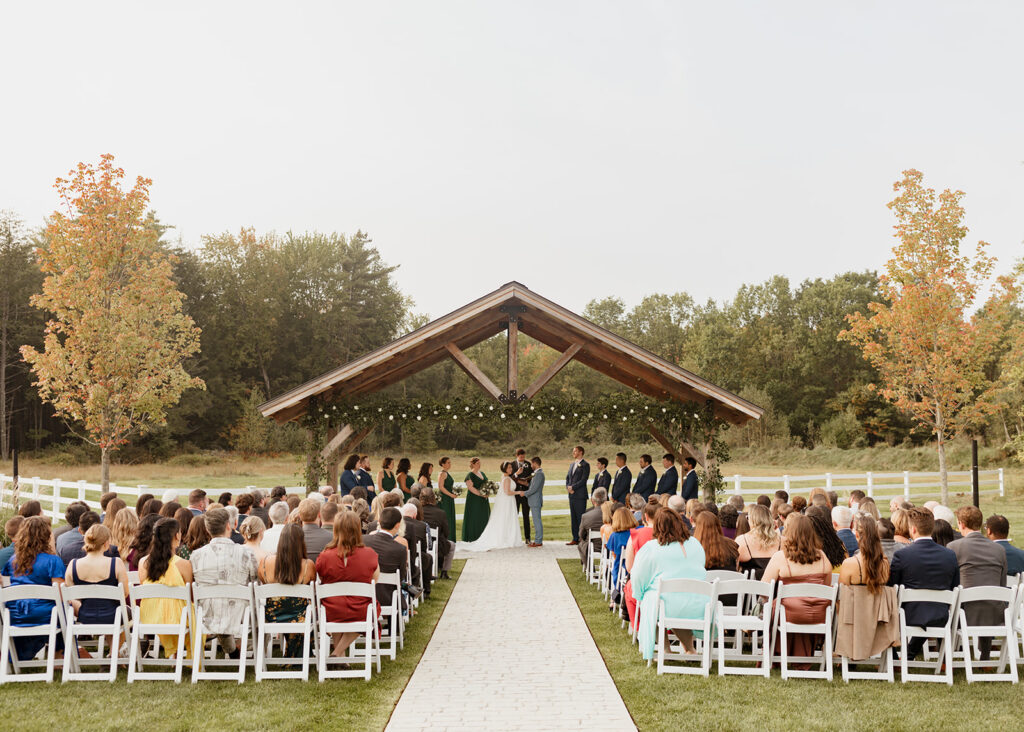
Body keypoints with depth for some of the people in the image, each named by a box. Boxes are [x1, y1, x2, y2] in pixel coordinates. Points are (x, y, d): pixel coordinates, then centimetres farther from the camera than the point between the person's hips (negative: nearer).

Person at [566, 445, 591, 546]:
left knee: (581, 517, -6)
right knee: (573, 518, 9)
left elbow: (583, 480, -13)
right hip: (572, 495, 8)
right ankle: (575, 539, 15)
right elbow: (567, 477, 19)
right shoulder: (572, 464, 18)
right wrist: (568, 487, 0)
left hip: (580, 495, -8)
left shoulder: (585, 465, -6)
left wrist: (573, 487, -14)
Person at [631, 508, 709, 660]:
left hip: (667, 606, -4)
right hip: (697, 608, 4)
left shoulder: (649, 548, -6)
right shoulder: (695, 544, 7)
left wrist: (640, 598, 19)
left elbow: (638, 579, 1)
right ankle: (689, 649, 32)